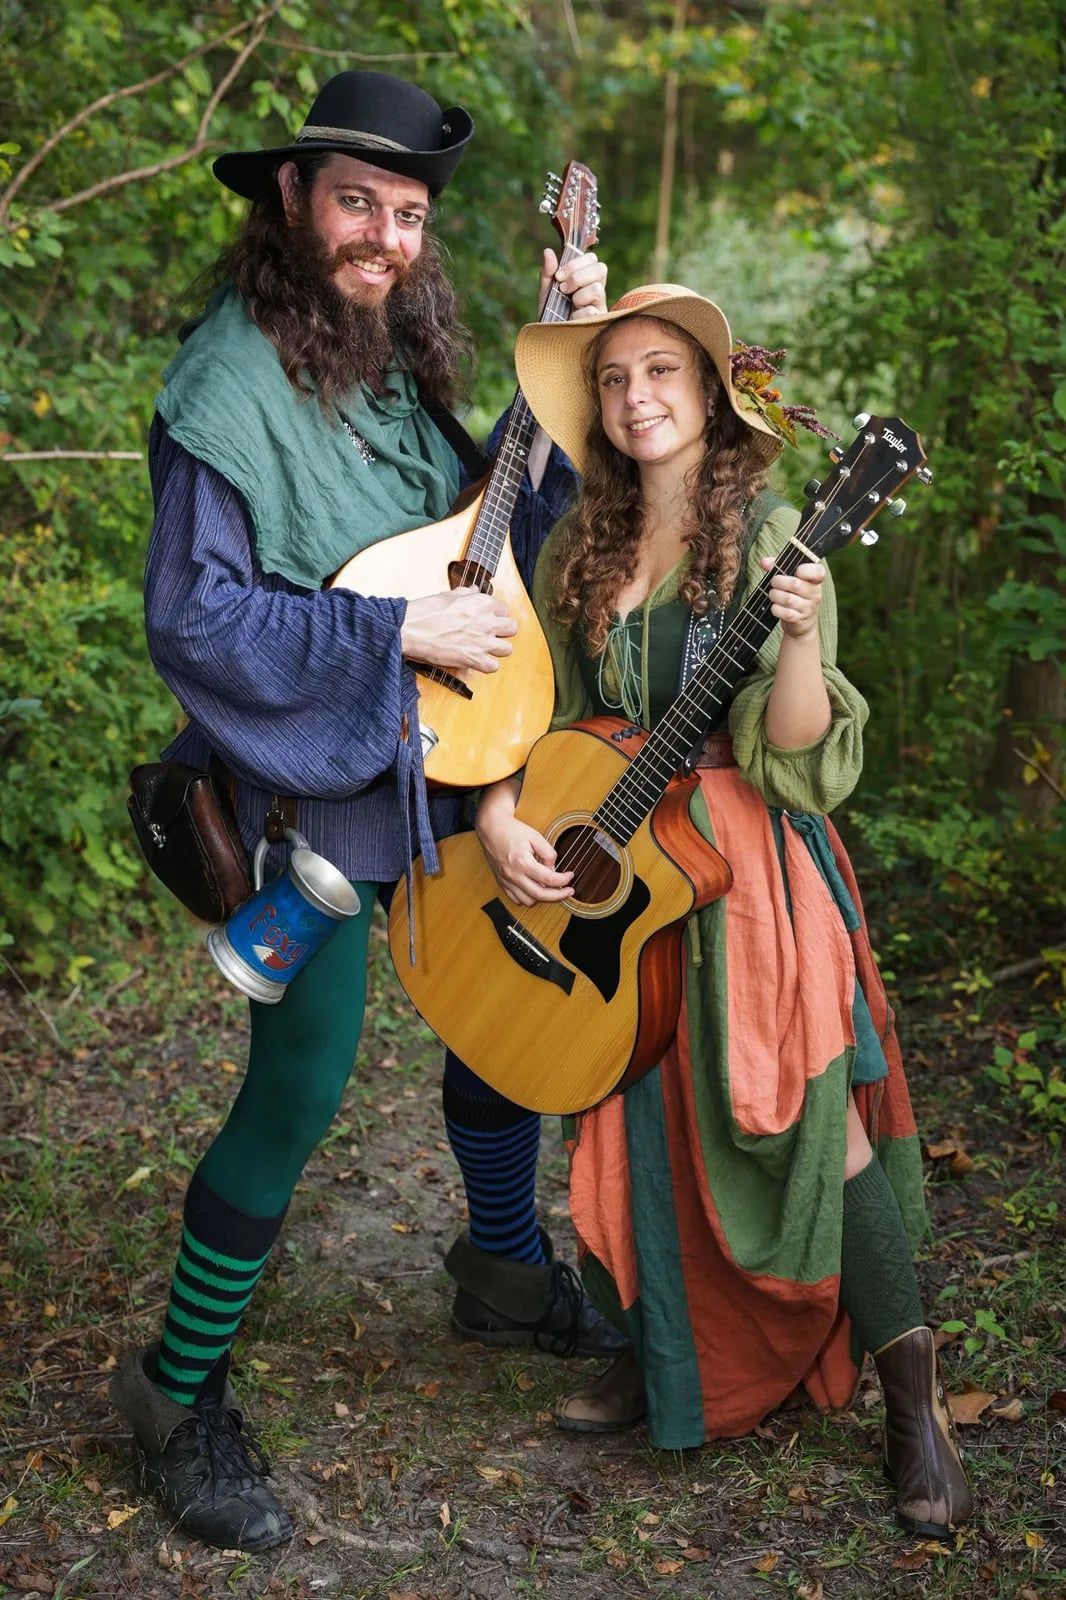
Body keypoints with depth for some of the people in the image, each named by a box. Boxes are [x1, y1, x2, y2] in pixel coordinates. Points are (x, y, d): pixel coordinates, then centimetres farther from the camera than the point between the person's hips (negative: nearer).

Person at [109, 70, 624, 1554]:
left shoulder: (397, 358, 7)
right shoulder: (230, 383, -17)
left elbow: (506, 529, 12)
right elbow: (192, 620, -22)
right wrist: (398, 633, -22)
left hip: (438, 765, 8)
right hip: (308, 786, -8)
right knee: (302, 1084, -7)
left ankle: (506, 1266, 41)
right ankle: (181, 1390, 13)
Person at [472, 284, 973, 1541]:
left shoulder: (767, 540, -7)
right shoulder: (577, 551, 7)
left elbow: (792, 754, -13)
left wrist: (800, 641, -31)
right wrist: (499, 815, -6)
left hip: (747, 872, -4)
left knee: (809, 1121, -9)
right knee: (639, 1125, 10)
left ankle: (911, 1398, 6)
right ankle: (666, 1365, 30)